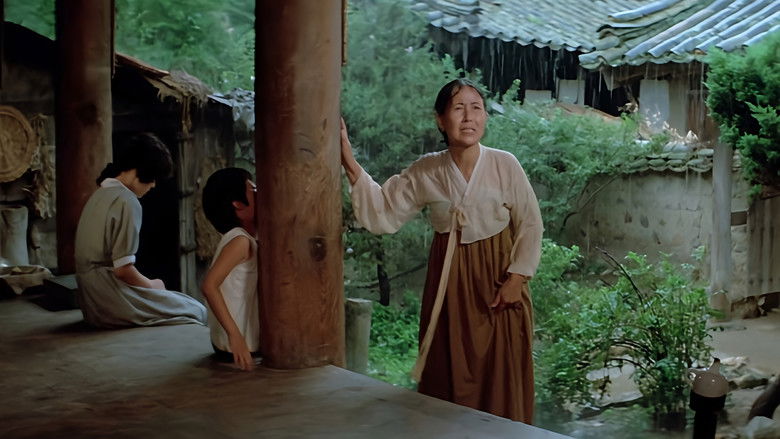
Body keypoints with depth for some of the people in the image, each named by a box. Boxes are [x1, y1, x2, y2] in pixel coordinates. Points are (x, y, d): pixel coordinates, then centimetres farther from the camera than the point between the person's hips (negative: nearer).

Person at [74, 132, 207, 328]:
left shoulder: (100, 195, 14)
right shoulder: (127, 201, -16)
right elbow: (123, 269, -19)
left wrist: (147, 284, 13)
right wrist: (152, 285, -1)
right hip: (112, 302, -10)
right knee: (197, 311, -2)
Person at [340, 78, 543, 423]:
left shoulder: (504, 165, -9)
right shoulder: (424, 172, -3)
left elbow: (530, 224, -2)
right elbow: (382, 214, -2)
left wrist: (516, 277, -8)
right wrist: (349, 163, -10)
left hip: (496, 279, -2)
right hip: (449, 282, 2)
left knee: (501, 376, 2)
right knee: (449, 375, 8)